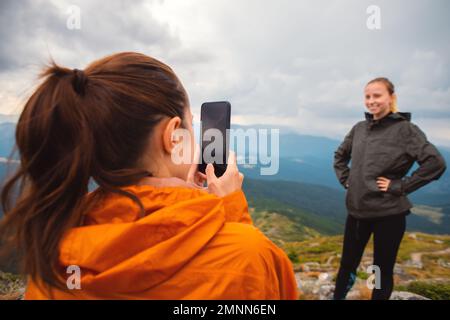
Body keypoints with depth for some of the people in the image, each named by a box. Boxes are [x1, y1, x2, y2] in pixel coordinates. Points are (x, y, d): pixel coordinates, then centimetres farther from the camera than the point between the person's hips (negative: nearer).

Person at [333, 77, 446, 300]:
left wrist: (400, 186, -16)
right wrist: (345, 179, 8)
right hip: (357, 209, 5)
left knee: (383, 270, 11)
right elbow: (340, 156, 21)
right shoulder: (359, 128, 5)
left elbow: (435, 163, -17)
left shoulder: (405, 129, -9)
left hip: (388, 213, -4)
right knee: (347, 264, 16)